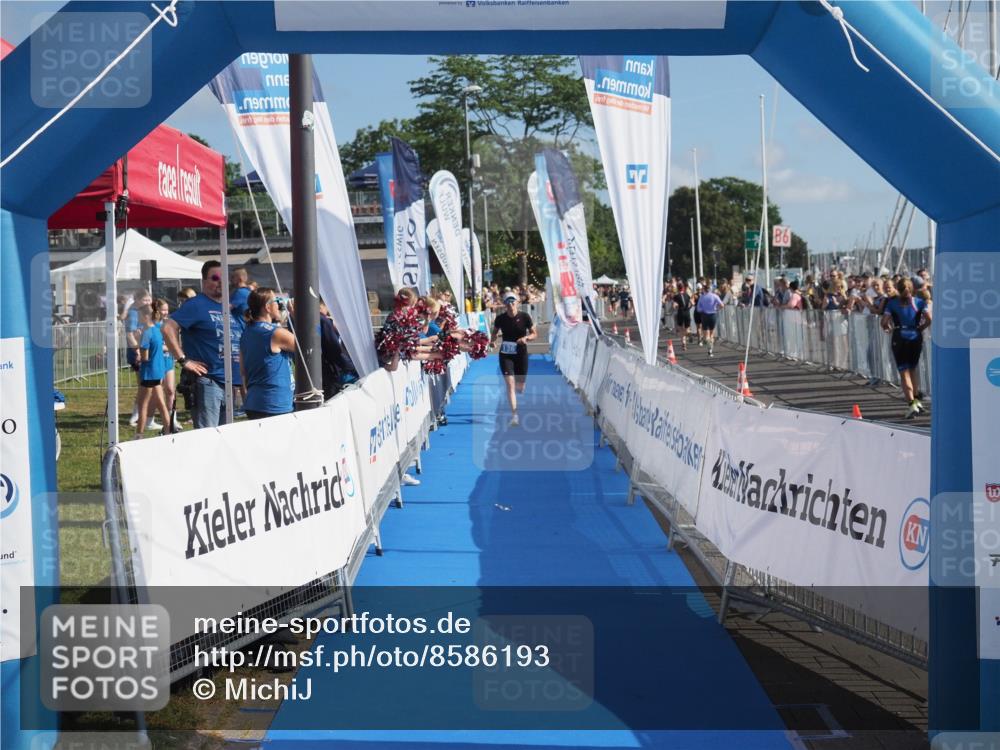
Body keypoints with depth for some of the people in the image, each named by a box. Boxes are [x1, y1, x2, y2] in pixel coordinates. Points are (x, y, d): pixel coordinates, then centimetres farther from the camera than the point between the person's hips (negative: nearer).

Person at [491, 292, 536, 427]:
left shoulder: (524, 317, -8)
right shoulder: (500, 318, -6)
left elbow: (534, 333, 0)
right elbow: (495, 331, 13)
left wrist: (526, 337, -19)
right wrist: (493, 340, -7)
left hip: (521, 354, 1)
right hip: (506, 355, -1)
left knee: (520, 388, 12)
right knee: (510, 384, -12)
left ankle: (518, 386, 52)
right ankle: (514, 416, -11)